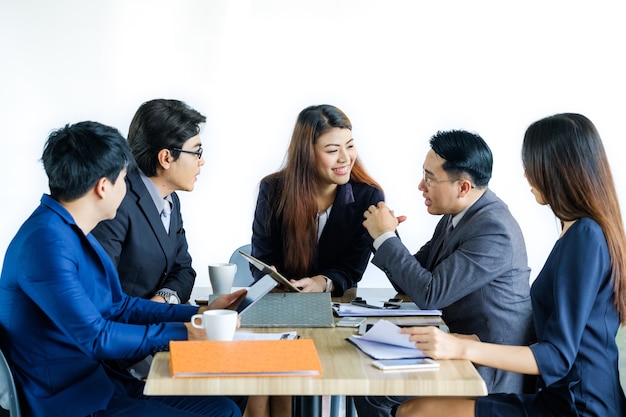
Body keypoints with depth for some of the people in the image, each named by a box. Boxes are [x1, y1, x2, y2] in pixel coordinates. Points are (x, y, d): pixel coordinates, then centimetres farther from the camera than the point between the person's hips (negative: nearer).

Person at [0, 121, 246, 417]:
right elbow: (96, 337, -23)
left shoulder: (74, 232, 9)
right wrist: (182, 333, -14)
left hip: (101, 380, 10)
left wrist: (198, 314, 12)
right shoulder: (46, 242, -22)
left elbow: (118, 306, 17)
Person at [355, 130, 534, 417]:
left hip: (489, 372, -9)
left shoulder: (492, 229, -23)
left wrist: (386, 237, -16)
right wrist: (385, 238, -7)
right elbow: (414, 283, 10)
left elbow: (430, 294, -24)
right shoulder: (455, 217, 5)